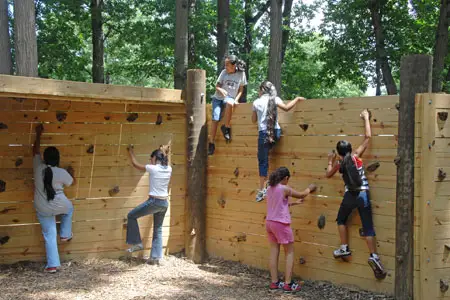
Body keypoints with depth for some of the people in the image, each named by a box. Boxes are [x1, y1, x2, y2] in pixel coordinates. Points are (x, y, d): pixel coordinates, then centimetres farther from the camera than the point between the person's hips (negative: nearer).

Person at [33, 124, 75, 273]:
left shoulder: (38, 167, -10)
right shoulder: (62, 173, -14)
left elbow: (35, 151, 7)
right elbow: (72, 182, 8)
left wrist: (38, 134, 17)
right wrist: (71, 172, 28)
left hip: (43, 209, 1)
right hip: (60, 206, -1)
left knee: (49, 235, 9)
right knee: (69, 208, 35)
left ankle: (52, 265, 9)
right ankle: (65, 235, 39)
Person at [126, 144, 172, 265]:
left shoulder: (152, 168, -10)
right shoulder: (168, 169, 4)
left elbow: (135, 164, 4)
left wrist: (131, 152, 19)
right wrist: (165, 153, 40)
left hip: (154, 202, -6)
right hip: (165, 203, 6)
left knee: (132, 216, 12)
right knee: (158, 229, 15)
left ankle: (137, 243, 10)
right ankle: (156, 257, 13)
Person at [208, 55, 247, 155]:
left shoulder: (241, 74, 0)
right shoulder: (224, 72, 0)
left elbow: (241, 90, 8)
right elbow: (217, 86, 4)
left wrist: (236, 100, -8)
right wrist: (221, 90, -20)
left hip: (230, 98, -1)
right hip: (218, 98, 1)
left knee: (229, 103, -39)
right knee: (215, 119, -18)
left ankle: (226, 127, -19)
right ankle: (211, 143, -9)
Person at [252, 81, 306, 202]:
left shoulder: (256, 102, 6)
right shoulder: (274, 99, 5)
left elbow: (254, 120, 16)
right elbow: (286, 107, -10)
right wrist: (297, 99, 3)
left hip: (263, 133, -1)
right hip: (275, 132, 1)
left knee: (263, 161, 2)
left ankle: (262, 190, 1)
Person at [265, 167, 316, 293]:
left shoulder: (270, 188, 7)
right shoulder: (285, 189, -14)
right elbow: (302, 195, 0)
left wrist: (294, 203, 23)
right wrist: (310, 188, 19)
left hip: (270, 222, 7)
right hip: (281, 224, -7)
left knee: (274, 252, 12)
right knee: (289, 252, 4)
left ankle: (274, 282, 15)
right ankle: (288, 284, 2)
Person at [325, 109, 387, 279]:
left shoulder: (339, 163, 4)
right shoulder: (356, 156, 0)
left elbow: (328, 175, 22)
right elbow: (368, 137, 3)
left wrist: (330, 161, 34)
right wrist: (366, 118, 11)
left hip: (350, 196, 0)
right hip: (363, 194, 0)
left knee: (341, 220, 27)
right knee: (368, 227, 1)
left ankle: (344, 249, 25)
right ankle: (374, 256, -13)